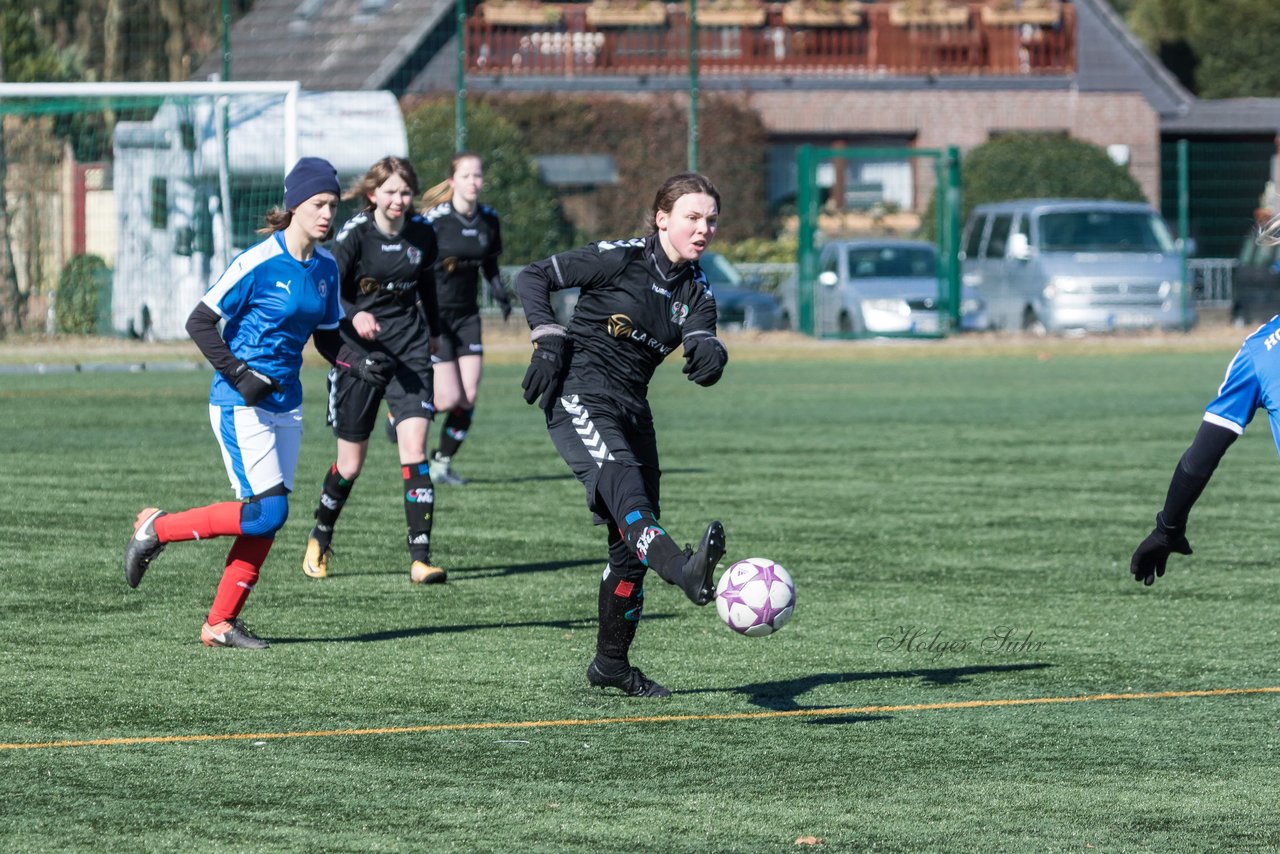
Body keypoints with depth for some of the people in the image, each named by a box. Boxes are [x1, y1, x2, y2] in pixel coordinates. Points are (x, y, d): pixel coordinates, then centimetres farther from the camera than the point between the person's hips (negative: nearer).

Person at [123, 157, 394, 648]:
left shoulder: (325, 268, 7)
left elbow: (327, 338, 17)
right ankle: (156, 529, 4)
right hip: (241, 405, -7)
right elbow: (200, 323, -12)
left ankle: (221, 623, 11)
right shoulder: (258, 263, -15)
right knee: (267, 512, -14)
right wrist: (240, 376, -20)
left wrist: (359, 365, -2)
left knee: (268, 519, 3)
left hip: (285, 404, 7)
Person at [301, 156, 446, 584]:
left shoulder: (422, 233, 2)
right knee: (351, 464, 6)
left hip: (409, 348, 2)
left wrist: (433, 332, 32)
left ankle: (420, 559, -15)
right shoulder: (355, 233, -11)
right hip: (358, 350, -2)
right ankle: (319, 540, 34)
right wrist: (355, 315, -38)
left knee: (414, 447, -14)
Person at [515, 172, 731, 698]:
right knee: (622, 479, -34)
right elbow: (533, 278, -1)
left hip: (630, 408, 8)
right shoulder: (621, 259, -5)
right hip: (578, 394, -8)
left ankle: (611, 663, 20)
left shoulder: (695, 289, 10)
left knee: (633, 541, 6)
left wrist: (709, 356, -33)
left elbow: (702, 345, -9)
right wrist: (550, 340, -14)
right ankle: (685, 571, -62)